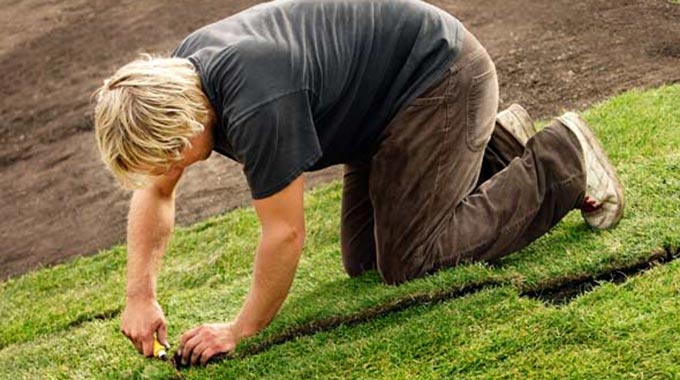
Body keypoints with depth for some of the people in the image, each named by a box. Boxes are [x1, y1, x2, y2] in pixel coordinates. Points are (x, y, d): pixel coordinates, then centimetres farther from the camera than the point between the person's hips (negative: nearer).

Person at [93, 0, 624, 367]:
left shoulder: (256, 107, -35)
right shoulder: (172, 80, -8)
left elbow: (285, 234, -26)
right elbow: (155, 194, 5)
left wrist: (243, 330, -14)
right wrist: (141, 296, -4)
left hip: (441, 77, -9)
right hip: (389, 90, 9)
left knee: (407, 258, -9)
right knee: (363, 259, 10)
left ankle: (559, 164, 2)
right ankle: (497, 151, 21)